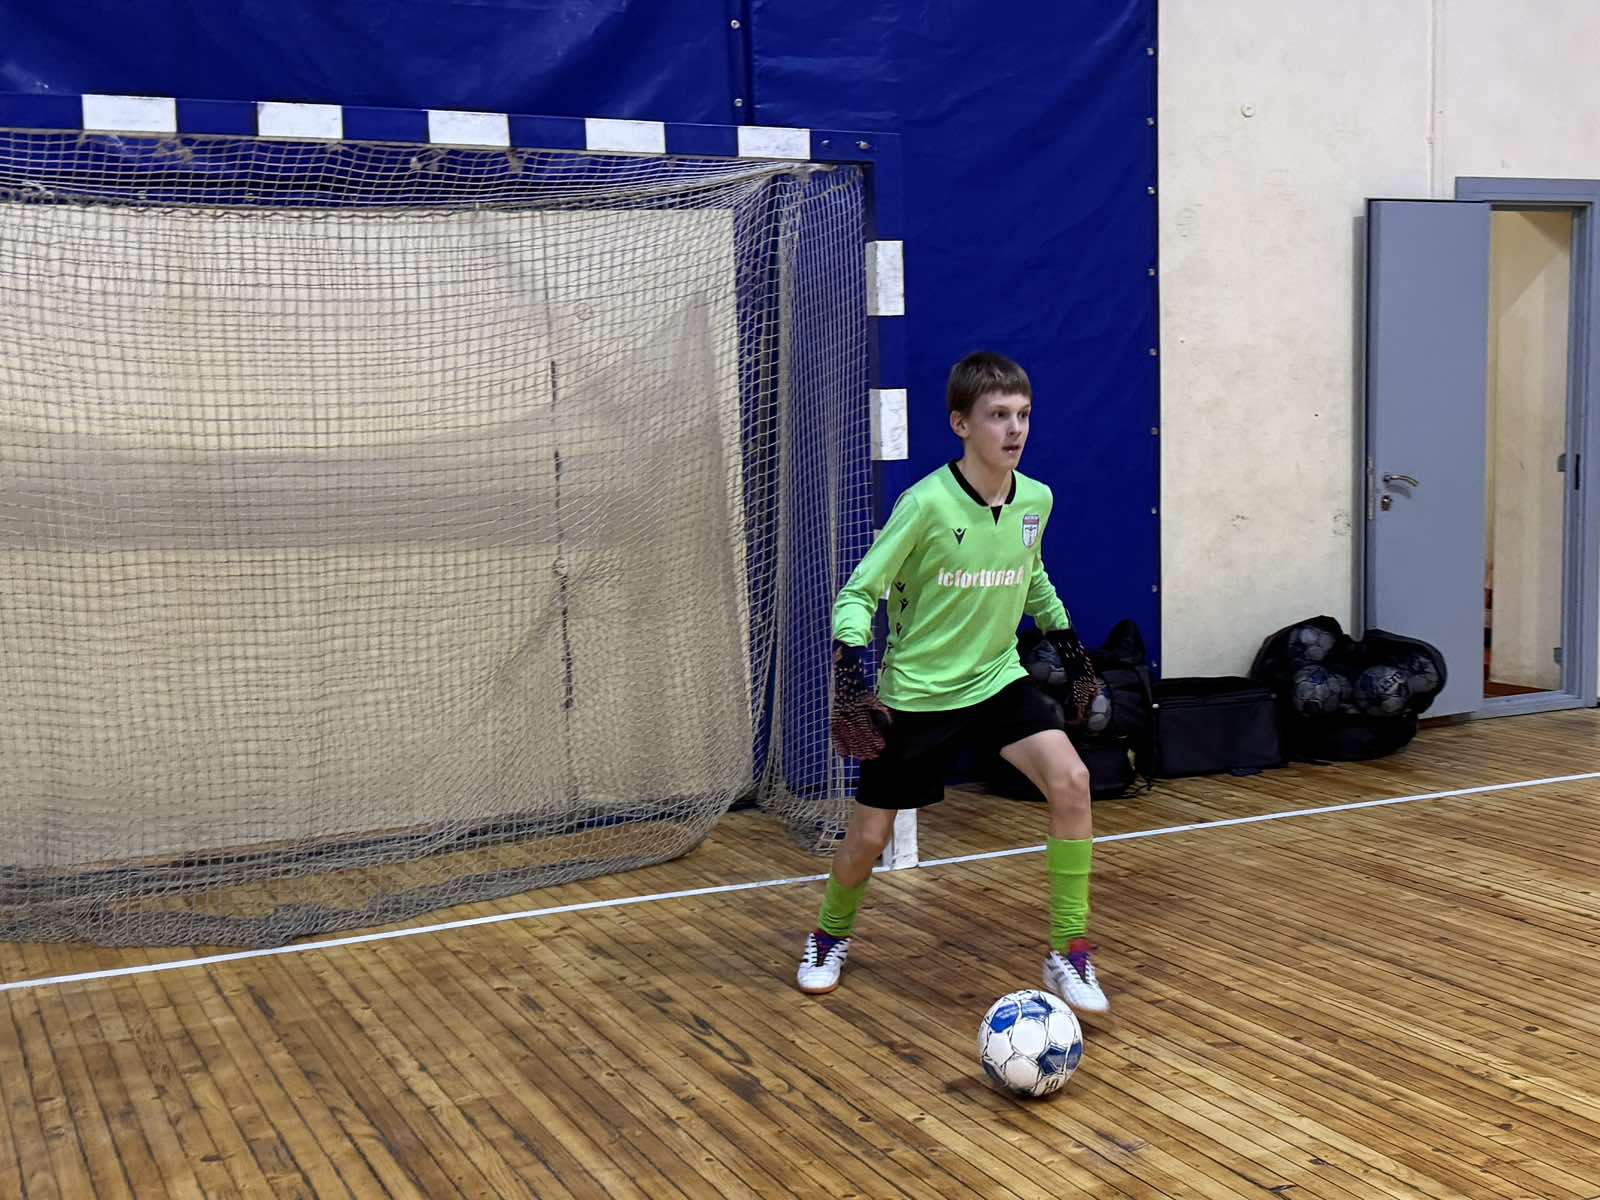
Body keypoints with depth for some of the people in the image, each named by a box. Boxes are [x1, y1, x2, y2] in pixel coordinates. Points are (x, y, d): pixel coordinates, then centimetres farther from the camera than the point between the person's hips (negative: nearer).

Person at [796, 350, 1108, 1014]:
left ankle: (1070, 952, -8)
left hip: (998, 679, 4)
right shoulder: (926, 503, -20)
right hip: (915, 692, -3)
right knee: (868, 836, 5)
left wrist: (1070, 646, 16)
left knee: (1071, 780, -21)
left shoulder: (1036, 500, -3)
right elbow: (858, 593, -15)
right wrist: (850, 682, -26)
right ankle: (831, 936, 38)